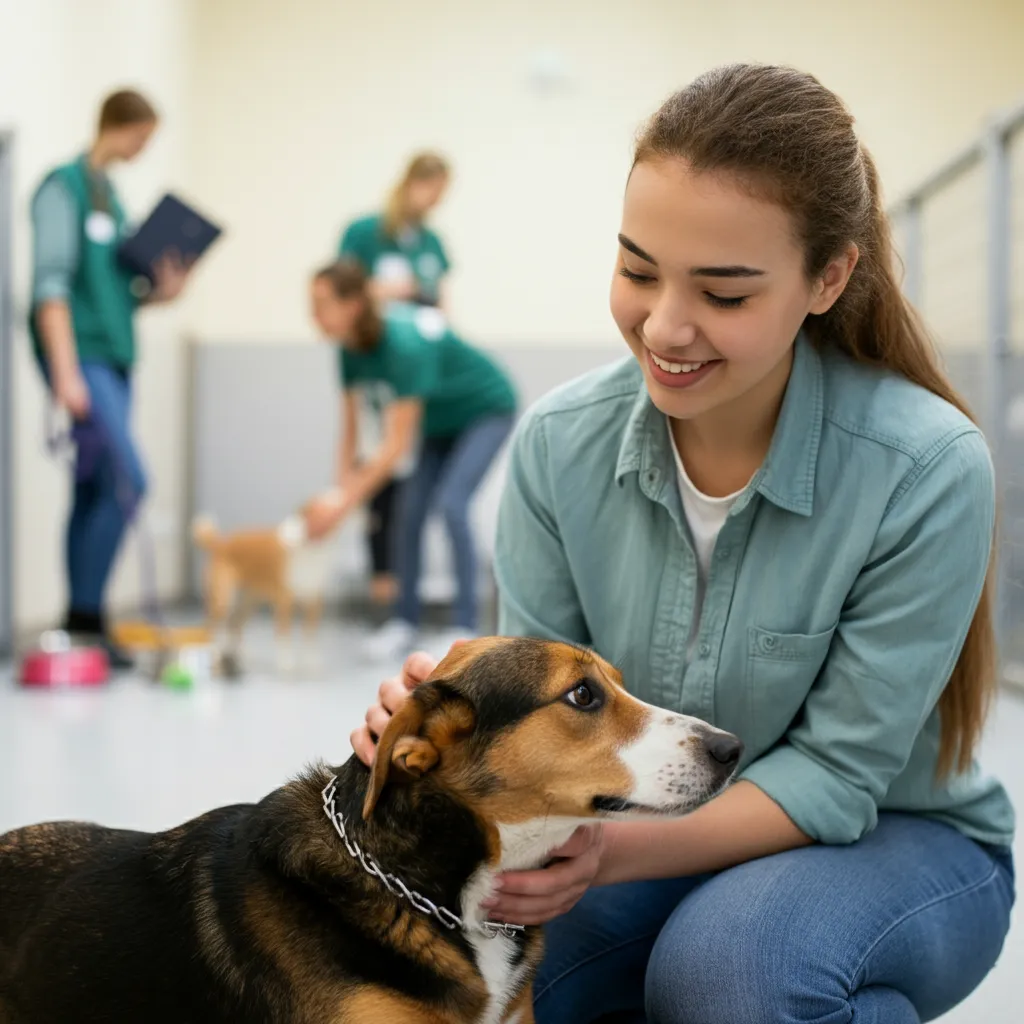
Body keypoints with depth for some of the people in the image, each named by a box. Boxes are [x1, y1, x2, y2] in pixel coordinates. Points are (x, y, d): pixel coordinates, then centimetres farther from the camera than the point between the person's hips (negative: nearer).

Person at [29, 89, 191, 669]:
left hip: (114, 357, 8)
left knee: (97, 491, 7)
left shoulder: (111, 195, 17)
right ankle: (86, 611, -7)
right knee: (128, 480, -15)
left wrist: (161, 293, 1)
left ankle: (84, 619, 11)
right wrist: (66, 372, -20)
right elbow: (52, 285, -14)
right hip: (80, 354, -8)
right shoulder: (64, 187, -7)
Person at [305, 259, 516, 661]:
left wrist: (345, 501, -37)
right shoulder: (350, 347, -14)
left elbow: (399, 443, -37)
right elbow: (350, 425, -7)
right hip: (442, 416, 7)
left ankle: (465, 624, -14)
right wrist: (343, 486, -18)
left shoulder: (404, 344, -37)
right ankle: (405, 620, 5)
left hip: (487, 409, -7)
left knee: (451, 502, -21)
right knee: (411, 506, -4)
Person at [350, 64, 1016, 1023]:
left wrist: (618, 850, -33)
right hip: (659, 837, 4)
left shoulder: (927, 468, -23)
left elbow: (837, 773, -19)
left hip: (897, 842, -3)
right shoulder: (560, 442, -11)